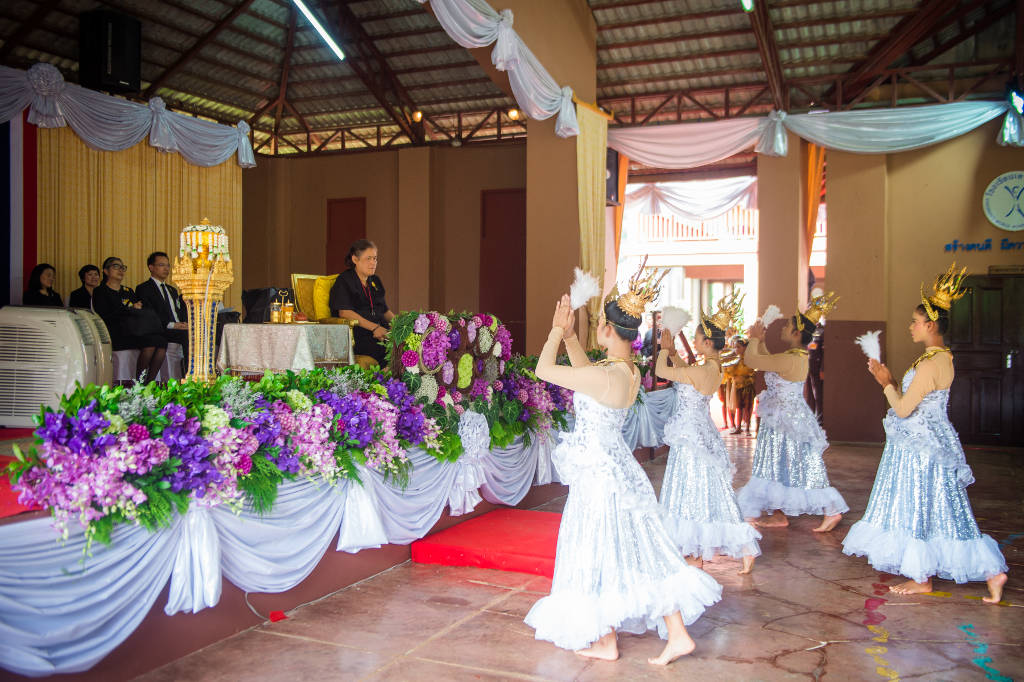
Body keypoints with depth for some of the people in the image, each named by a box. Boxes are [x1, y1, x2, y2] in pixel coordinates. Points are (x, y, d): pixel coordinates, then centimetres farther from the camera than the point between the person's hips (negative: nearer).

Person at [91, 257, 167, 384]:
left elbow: (140, 311, 21)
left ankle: (150, 382, -25)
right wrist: (130, 309, -5)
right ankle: (139, 382, -25)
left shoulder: (128, 291, 28)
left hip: (134, 333, 6)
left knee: (161, 341, -26)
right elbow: (104, 318, -5)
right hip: (116, 336, -6)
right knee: (150, 341, -32)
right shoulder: (100, 292, 9)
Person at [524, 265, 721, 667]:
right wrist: (568, 335, 12)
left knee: (599, 556, 7)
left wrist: (555, 333, -2)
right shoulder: (630, 371, 1)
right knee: (640, 552, 14)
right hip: (619, 469, 8)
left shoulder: (604, 376, -25)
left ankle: (606, 642, 23)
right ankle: (677, 634, 18)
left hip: (598, 475, -8)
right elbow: (585, 369, 20)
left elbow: (543, 370, -17)